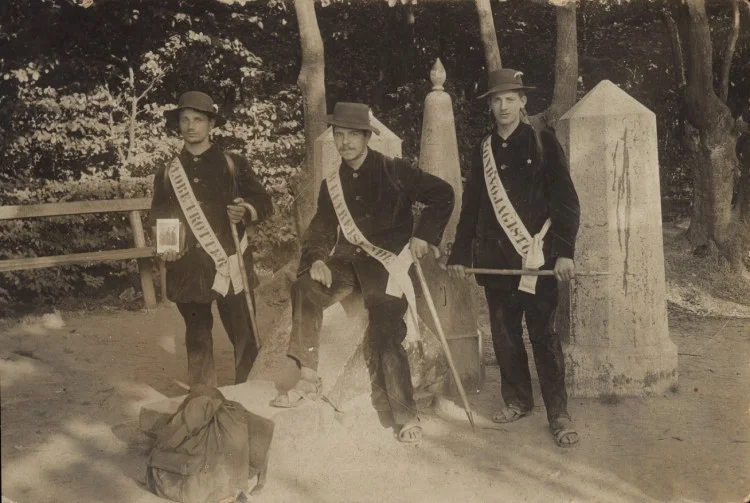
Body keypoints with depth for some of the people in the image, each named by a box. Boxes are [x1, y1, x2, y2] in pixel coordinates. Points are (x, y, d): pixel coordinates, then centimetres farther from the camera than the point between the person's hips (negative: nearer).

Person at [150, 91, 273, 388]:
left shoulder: (233, 164, 6)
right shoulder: (168, 173, 11)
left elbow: (264, 203, 6)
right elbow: (158, 218, 18)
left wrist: (246, 212, -17)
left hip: (230, 265, -2)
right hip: (188, 268, 2)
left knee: (245, 338, -2)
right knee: (197, 341, 9)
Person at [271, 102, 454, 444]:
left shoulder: (393, 172, -3)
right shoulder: (332, 184, 13)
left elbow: (442, 194, -1)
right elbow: (319, 230, 13)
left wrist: (423, 235, -8)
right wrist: (316, 259, -7)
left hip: (387, 263, -5)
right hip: (348, 262, 5)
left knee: (385, 336, -16)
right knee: (304, 289, -22)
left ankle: (406, 416, -4)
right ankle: (308, 378, -16)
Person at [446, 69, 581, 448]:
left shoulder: (542, 143, 1)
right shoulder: (483, 150, 12)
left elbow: (566, 200, -3)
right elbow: (470, 206, 16)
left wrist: (564, 252, -13)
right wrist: (459, 255, 13)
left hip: (537, 255, -4)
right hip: (495, 257, 4)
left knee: (543, 334, -4)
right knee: (504, 334, 8)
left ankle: (558, 413, 4)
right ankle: (517, 400, 23)